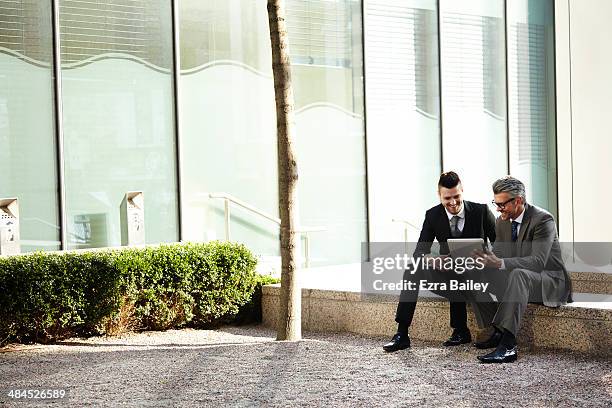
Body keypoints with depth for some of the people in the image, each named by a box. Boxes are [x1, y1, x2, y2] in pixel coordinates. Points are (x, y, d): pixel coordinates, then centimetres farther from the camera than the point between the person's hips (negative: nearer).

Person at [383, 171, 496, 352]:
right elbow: (420, 251, -5)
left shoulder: (481, 211, -8)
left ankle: (460, 330, -16)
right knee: (413, 268, -21)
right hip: (447, 273, 4)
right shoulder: (432, 215, -2)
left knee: (457, 278, -37)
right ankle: (402, 334, -25)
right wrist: (426, 259, -30)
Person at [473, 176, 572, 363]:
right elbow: (498, 255, 8)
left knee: (518, 274, -40)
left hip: (549, 282, -8)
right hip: (517, 279, 8)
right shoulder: (502, 221, 4)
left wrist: (500, 263, -41)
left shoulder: (543, 219, -19)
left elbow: (538, 262, -30)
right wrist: (486, 259, -18)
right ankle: (498, 332, -9)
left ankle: (508, 344, -46)